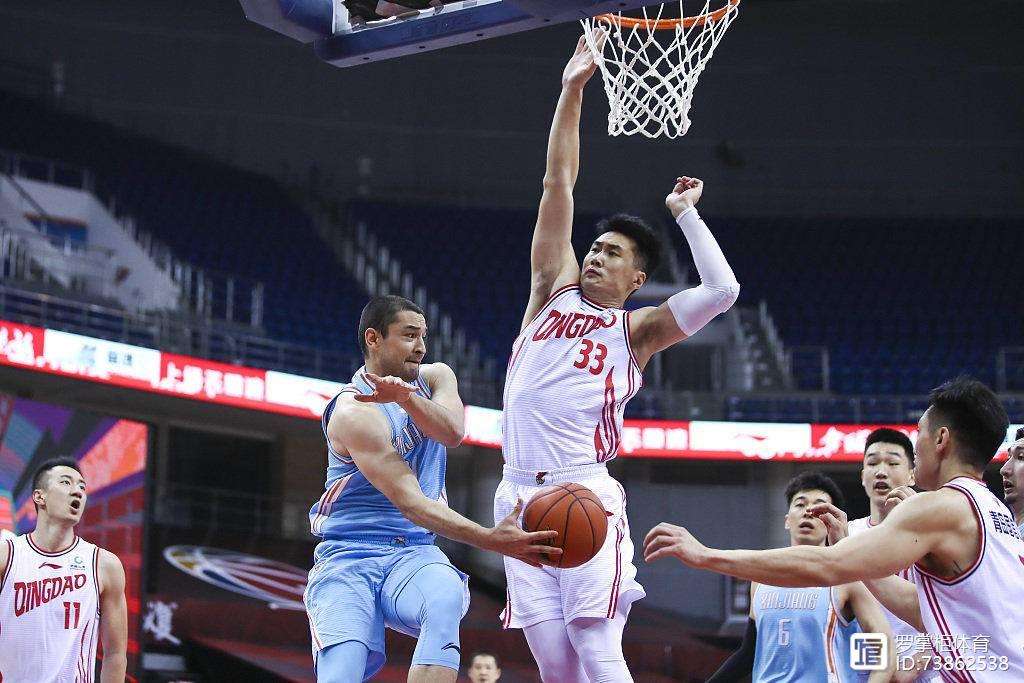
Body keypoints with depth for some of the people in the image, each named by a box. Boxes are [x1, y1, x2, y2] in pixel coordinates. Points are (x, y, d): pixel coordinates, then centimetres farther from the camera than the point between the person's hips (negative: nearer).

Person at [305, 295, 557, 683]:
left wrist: (406, 397, -33)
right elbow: (411, 503, -24)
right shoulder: (354, 413, -15)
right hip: (347, 559, -4)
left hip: (413, 553, 4)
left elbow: (451, 432, -14)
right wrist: (491, 541, -35)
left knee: (446, 598, -33)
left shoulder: (435, 377, 9)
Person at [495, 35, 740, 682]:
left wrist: (686, 213, 5)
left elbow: (722, 291, -6)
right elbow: (558, 183, 13)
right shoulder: (554, 289, 17)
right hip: (519, 494, 3)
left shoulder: (638, 330, 9)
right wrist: (572, 92, 8)